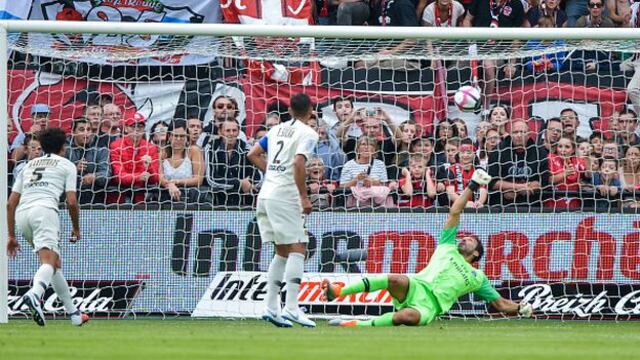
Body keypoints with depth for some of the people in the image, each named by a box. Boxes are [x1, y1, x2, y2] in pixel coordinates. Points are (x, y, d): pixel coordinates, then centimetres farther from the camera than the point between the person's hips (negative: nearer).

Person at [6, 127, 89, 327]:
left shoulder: (29, 165, 31)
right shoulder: (66, 165, 17)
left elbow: (10, 203, 23)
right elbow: (71, 202, 5)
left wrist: (11, 236, 26)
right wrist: (76, 229, 20)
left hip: (21, 214, 6)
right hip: (44, 209, -6)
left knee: (54, 263, 18)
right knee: (49, 261, -22)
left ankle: (73, 313, 20)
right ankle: (34, 294, -53)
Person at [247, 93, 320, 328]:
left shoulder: (277, 130, 16)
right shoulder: (308, 134, -6)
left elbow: (253, 154, 18)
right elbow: (298, 163, -19)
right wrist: (304, 197, -17)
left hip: (267, 194, 8)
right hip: (285, 197, -8)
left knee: (282, 252, 14)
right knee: (297, 249, -8)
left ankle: (271, 307, 9)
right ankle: (291, 307, -19)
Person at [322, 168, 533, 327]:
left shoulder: (477, 278, 27)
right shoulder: (448, 247, 29)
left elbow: (500, 304, 29)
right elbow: (454, 213, 24)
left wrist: (520, 309, 15)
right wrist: (471, 188, 19)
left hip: (429, 307, -1)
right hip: (415, 287, 1)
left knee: (408, 317, -39)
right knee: (396, 280, -37)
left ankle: (357, 325, -40)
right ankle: (337, 292, -42)